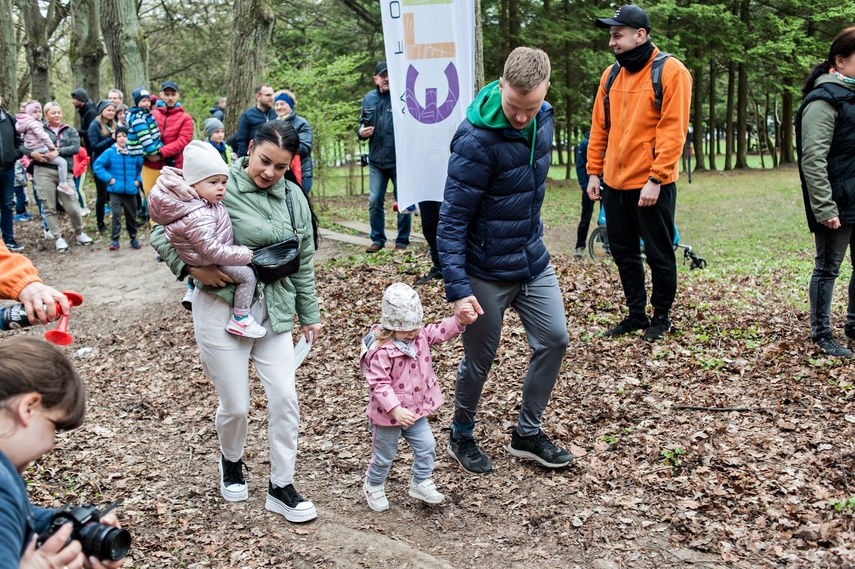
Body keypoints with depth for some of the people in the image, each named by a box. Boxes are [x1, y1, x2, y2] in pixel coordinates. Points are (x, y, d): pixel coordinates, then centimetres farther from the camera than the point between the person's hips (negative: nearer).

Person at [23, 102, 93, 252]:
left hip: (65, 172, 0)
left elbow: (76, 147, -3)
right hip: (43, 172, 0)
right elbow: (23, 145, 7)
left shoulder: (70, 131, 13)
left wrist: (58, 152, -16)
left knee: (72, 207, -3)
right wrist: (32, 153, -14)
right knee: (49, 208, 1)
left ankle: (80, 234, 19)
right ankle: (58, 238, 11)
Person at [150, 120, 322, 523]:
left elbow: (304, 262, 12)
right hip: (222, 307, -4)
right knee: (236, 405, 5)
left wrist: (309, 315, 15)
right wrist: (192, 267, -23)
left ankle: (281, 487, 19)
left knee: (284, 397, 2)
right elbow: (161, 233, -7)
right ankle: (231, 462, 39)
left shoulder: (293, 198, 4)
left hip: (273, 310, 4)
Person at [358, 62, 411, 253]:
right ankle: (377, 239, 19)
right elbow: (362, 123, 20)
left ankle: (402, 241, 16)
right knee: (374, 201, 6)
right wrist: (361, 132, -1)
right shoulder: (368, 99, 9)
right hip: (376, 160, 4)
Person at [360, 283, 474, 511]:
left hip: (416, 411, 6)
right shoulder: (381, 351, -29)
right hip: (388, 415, -6)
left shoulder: (420, 335, -5)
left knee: (426, 446, 9)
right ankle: (374, 486, 38)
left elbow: (440, 332, 4)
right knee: (384, 456, 13)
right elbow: (379, 384, -30)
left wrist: (460, 320, -14)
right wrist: (395, 409, -37)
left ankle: (421, 483, 31)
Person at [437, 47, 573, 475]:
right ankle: (461, 437, 31)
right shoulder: (476, 139, -26)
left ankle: (527, 433, 26)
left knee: (554, 340, 9)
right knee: (479, 360, 6)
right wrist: (457, 288, -28)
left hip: (534, 261, 7)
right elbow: (452, 220, -24)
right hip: (487, 271, -7)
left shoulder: (543, 118, -2)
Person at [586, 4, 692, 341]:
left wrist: (655, 180, -20)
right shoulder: (612, 75, 10)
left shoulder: (670, 72, -9)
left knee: (659, 255, 7)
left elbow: (672, 131, -15)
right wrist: (594, 172, 7)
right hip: (614, 183, 6)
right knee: (623, 252, 14)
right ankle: (636, 314, 28)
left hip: (651, 186, -6)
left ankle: (661, 317, 22)